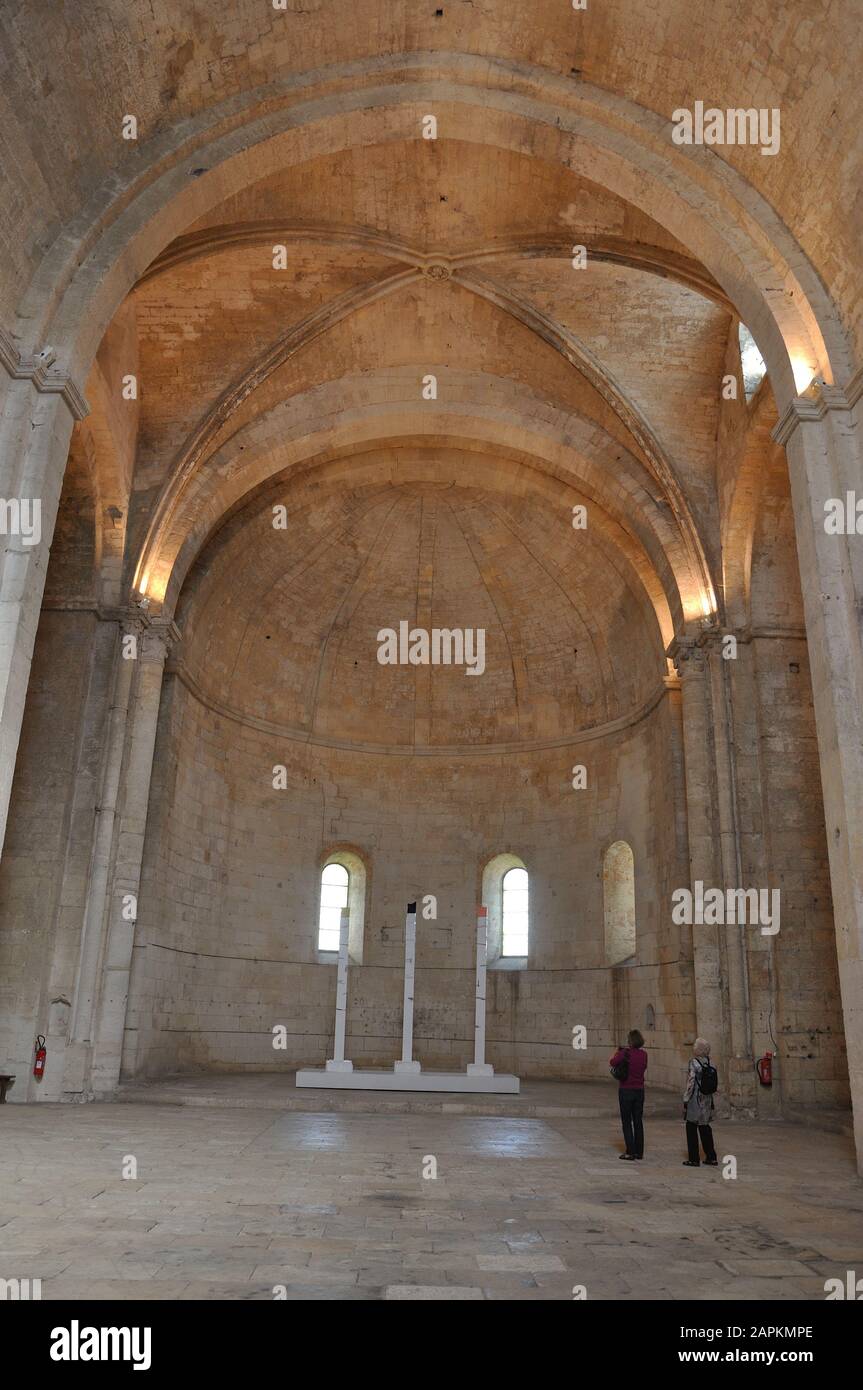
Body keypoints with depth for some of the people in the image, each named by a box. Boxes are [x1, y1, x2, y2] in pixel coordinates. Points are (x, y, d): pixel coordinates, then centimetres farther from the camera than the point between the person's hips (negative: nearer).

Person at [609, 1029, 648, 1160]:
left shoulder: (625, 1053, -16)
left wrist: (617, 1052, 5)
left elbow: (612, 1062, -13)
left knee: (627, 1122, 4)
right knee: (638, 1121, 13)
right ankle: (639, 1152, 17)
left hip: (626, 1091, -5)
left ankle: (630, 1152, 3)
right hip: (639, 1090, 5)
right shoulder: (644, 1054, -1)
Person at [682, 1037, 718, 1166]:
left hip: (695, 1099, -6)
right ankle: (711, 1157, 20)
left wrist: (685, 1100, -10)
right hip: (707, 1100, 6)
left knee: (691, 1128, 4)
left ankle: (694, 1159, 7)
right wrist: (712, 1102, 16)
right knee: (705, 1127, 17)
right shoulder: (708, 1063, 4)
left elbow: (691, 1083, -16)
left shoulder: (694, 1062, -15)